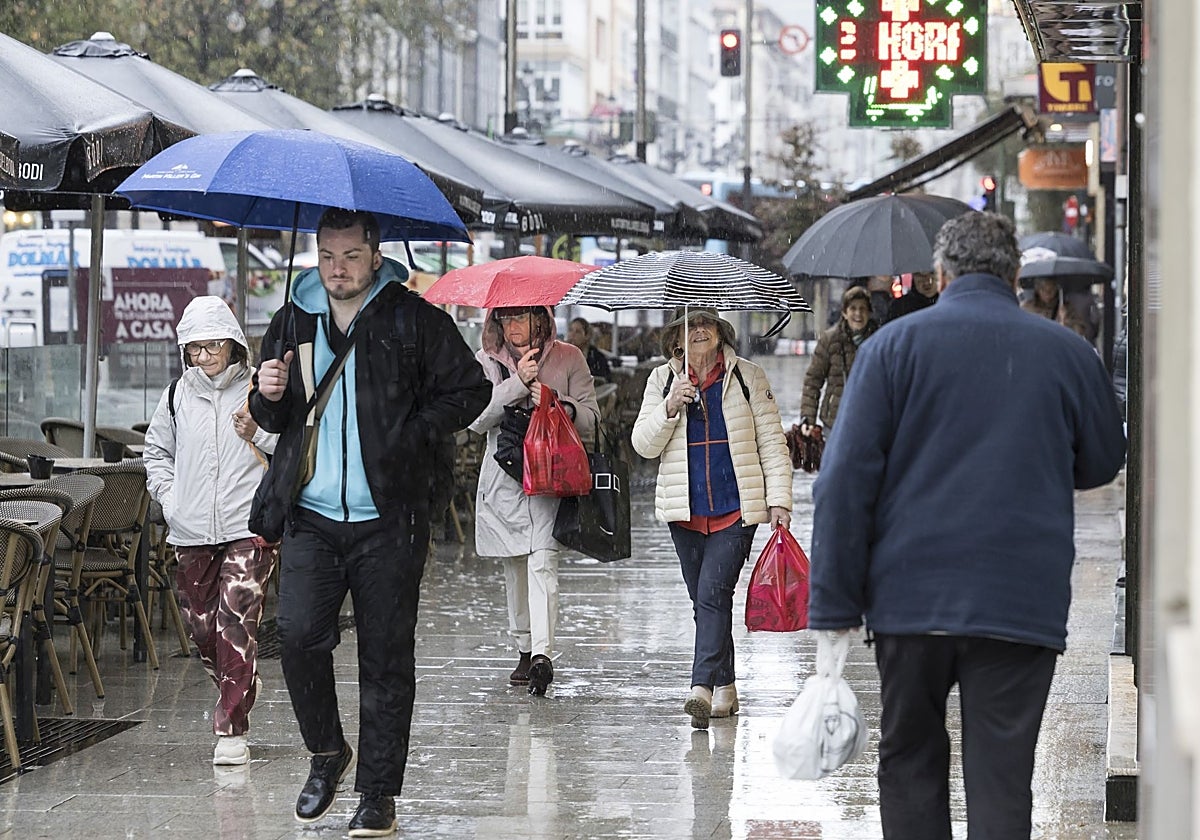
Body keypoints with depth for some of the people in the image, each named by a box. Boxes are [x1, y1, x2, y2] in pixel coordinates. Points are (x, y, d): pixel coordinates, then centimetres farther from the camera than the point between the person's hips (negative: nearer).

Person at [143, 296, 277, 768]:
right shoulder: (178, 396, 11)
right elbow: (156, 449, 25)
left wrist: (259, 434, -13)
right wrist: (167, 494, 11)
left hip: (248, 529, -5)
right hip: (191, 533, 5)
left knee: (236, 626, -13)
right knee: (201, 627, 9)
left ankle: (232, 729, -12)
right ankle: (237, 697, 35)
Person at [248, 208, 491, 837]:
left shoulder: (414, 320, -1)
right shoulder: (295, 321, 10)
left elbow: (470, 389, 3)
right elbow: (274, 419, 20)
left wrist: (413, 435, -8)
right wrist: (268, 396, -3)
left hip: (387, 520, -3)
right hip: (311, 518, 3)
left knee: (385, 656, 1)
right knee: (298, 635, -10)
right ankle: (326, 752, 15)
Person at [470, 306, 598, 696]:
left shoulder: (568, 358, 4)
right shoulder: (487, 361, 6)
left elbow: (590, 418, 5)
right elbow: (476, 419, -7)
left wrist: (559, 404, -15)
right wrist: (517, 383, -17)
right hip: (505, 478, 3)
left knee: (542, 564, -17)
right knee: (514, 569, 9)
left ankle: (543, 654, -26)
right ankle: (525, 650, 23)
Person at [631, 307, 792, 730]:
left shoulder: (748, 377, 4)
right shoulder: (662, 380, 8)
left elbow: (771, 441, 4)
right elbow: (643, 445, 3)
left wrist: (779, 500, -3)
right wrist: (670, 407, -13)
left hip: (736, 507, -3)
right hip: (685, 510, 3)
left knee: (713, 593, -16)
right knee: (704, 601, 8)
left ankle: (702, 688, -24)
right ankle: (724, 687, 18)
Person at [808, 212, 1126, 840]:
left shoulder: (894, 345, 1)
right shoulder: (1068, 353, 5)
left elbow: (845, 481, -4)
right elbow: (1102, 463, 20)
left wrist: (834, 609, -2)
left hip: (911, 599, 0)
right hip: (1024, 603, 0)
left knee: (910, 764, 14)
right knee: (1001, 786, 0)